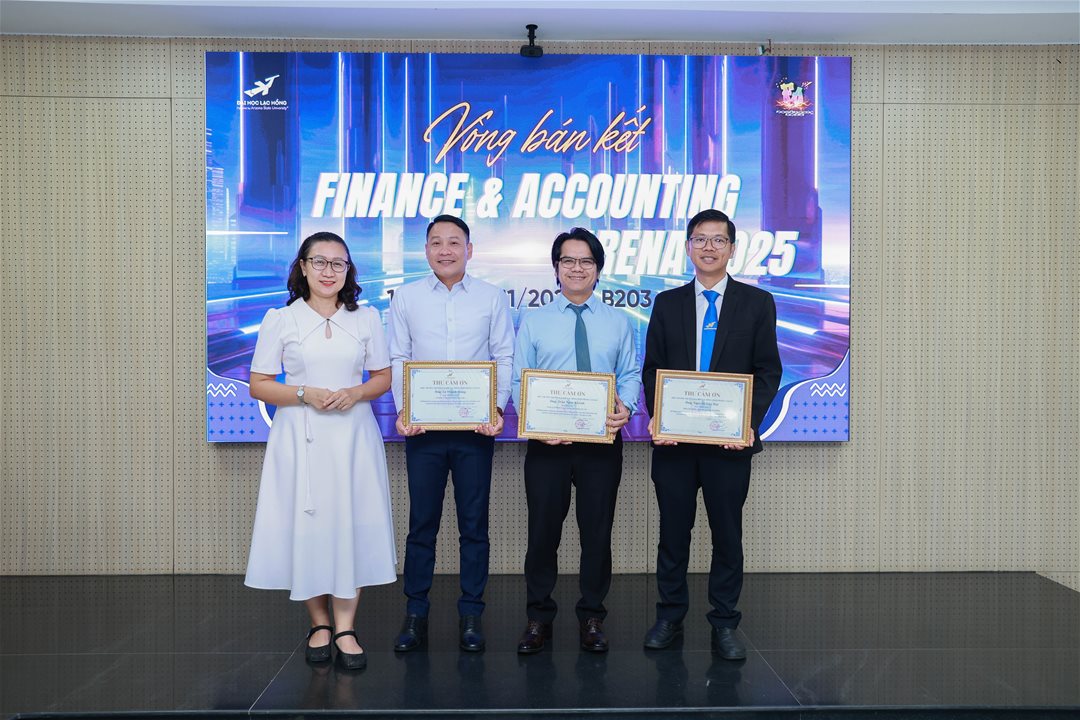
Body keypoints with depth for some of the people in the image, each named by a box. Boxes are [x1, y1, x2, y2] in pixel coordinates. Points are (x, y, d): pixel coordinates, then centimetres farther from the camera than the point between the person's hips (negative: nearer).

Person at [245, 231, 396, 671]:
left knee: (352, 524, -1)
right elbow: (258, 385, 2)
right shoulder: (280, 320, 3)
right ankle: (319, 623, 19)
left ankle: (345, 628, 8)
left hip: (352, 436, 1)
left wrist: (355, 393, -9)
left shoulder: (367, 318, 9)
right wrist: (305, 394, -13)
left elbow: (383, 377, 11)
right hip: (300, 438, -1)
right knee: (306, 525, 2)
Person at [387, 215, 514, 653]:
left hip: (475, 426, 0)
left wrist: (497, 408, -10)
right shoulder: (406, 298, 6)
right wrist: (403, 410, -8)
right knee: (421, 522, 6)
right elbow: (397, 359, 5)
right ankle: (415, 614, 18)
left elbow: (505, 357, 3)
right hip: (423, 425, 0)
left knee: (474, 523, 6)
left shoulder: (492, 298, 5)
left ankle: (471, 615, 17)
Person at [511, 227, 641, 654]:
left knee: (598, 531, 8)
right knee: (543, 530, 6)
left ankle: (592, 618, 24)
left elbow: (630, 374, 4)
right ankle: (538, 617, 21)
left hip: (602, 441, 1)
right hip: (547, 442, -1)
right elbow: (519, 380, 1)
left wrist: (626, 406, -17)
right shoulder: (533, 322, 6)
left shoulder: (618, 323, 9)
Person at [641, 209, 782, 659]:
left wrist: (749, 421, -12)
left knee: (727, 534, 7)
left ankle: (724, 624, 20)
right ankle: (670, 616, 24)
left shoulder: (757, 302, 4)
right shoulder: (667, 303, 8)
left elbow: (768, 371, 2)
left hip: (730, 439, -1)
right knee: (673, 532, 10)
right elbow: (651, 368, 7)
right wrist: (657, 418, -8)